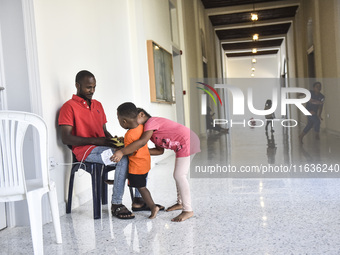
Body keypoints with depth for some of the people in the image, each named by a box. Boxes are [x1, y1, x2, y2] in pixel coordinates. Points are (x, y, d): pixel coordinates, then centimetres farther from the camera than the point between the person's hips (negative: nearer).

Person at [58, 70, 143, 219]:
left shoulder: (97, 104, 21)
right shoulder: (69, 106, -2)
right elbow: (66, 138, -11)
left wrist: (112, 139, 0)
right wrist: (95, 141, -19)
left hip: (102, 146, 7)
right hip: (85, 151, -7)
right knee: (122, 157, -31)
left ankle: (139, 199, -5)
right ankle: (116, 205, -21)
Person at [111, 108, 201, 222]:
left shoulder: (150, 121, -13)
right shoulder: (153, 131, 16)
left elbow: (142, 142, -29)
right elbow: (160, 150, 9)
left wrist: (122, 152, -28)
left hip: (187, 142, -11)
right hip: (182, 146, 11)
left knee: (179, 175, -10)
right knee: (178, 175, 19)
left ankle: (188, 210, -3)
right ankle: (180, 203, 33)